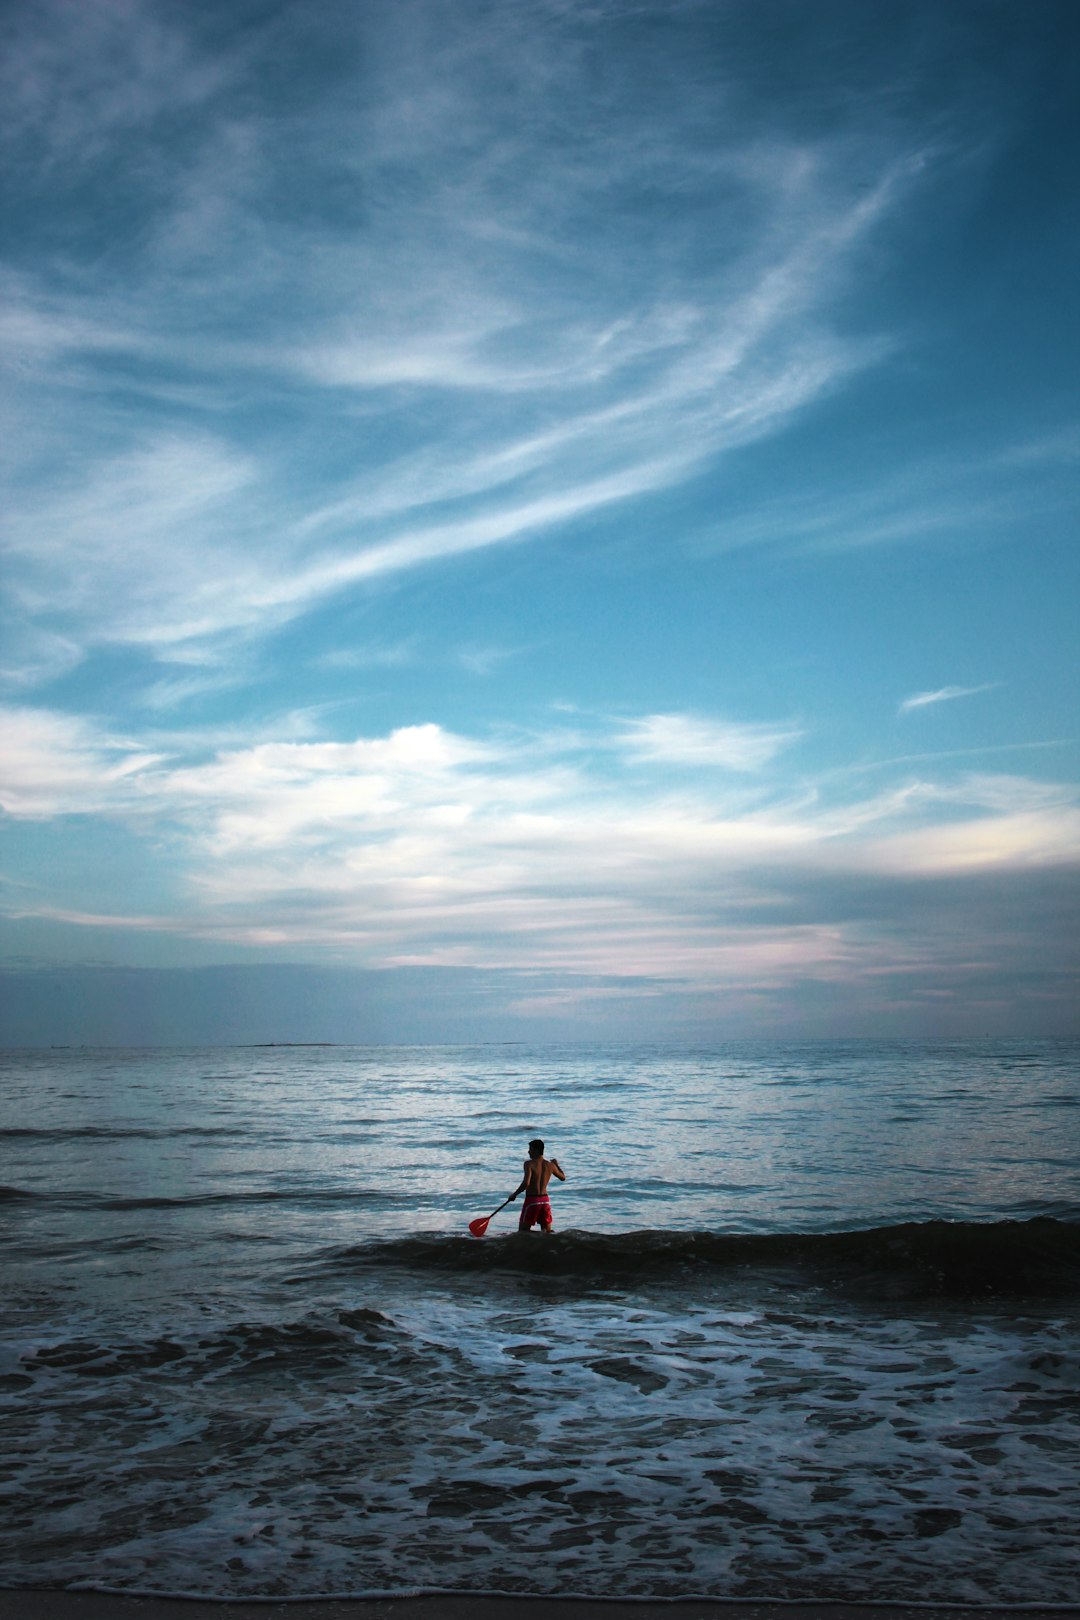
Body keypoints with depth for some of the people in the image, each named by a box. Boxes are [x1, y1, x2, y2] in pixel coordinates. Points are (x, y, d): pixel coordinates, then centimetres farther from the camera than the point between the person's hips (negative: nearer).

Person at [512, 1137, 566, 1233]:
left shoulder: (529, 1164, -11)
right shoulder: (550, 1165, 5)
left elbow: (526, 1183, -23)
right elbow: (563, 1178, 22)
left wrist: (515, 1194, -9)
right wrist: (557, 1164, 38)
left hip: (532, 1200, -5)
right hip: (545, 1200, 5)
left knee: (523, 1231, 1)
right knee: (547, 1232, 13)